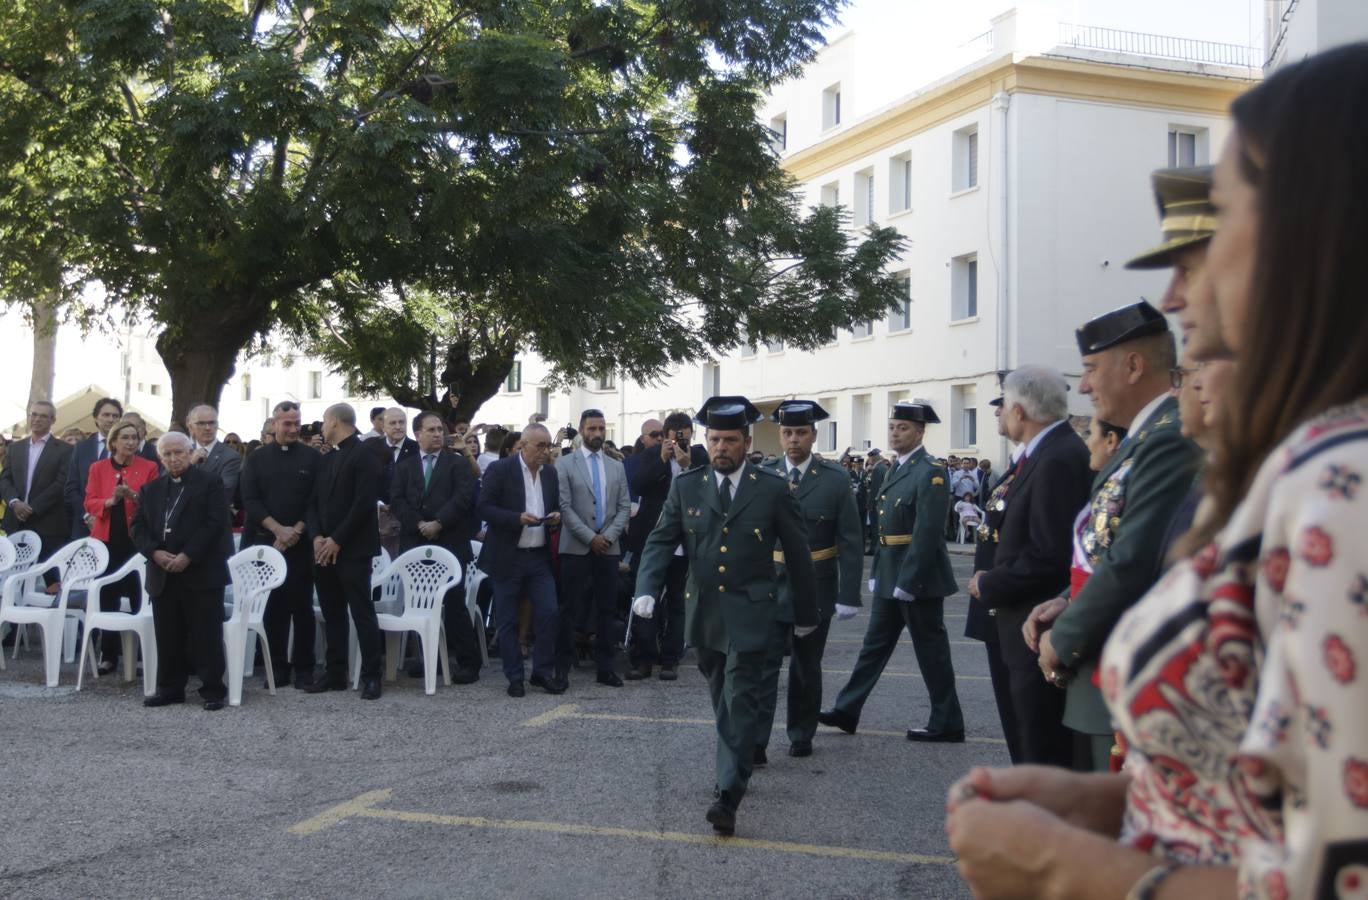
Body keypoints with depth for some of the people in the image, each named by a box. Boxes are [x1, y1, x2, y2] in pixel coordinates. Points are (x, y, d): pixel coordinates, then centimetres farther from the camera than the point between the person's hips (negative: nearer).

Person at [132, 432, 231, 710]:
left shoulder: (209, 482, 0)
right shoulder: (150, 489, 17)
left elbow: (215, 523, -9)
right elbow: (138, 527, 11)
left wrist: (187, 556, -16)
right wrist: (155, 553, -8)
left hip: (201, 573, -5)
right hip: (162, 574, 5)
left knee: (206, 636, -2)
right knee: (167, 637, 9)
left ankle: (213, 690, 4)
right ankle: (169, 689, 18)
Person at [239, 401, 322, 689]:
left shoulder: (313, 457, 4)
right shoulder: (256, 459, 8)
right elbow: (250, 500, 0)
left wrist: (296, 530, -12)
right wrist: (278, 529, -11)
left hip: (302, 543, -1)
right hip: (266, 542, 1)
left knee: (302, 606, 1)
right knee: (273, 607, 4)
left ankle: (304, 668, 7)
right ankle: (277, 666, 11)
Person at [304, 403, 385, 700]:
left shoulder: (365, 455, -7)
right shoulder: (327, 459, 17)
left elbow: (364, 504, -16)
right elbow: (314, 502, 13)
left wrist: (337, 540, -16)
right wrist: (317, 537, -4)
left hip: (353, 549, -7)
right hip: (324, 549, 7)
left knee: (362, 612, -4)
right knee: (332, 614, 10)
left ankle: (371, 676, 0)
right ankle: (335, 673, 16)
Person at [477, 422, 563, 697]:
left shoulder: (550, 473, 9)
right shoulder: (500, 470, -7)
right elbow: (484, 508, -11)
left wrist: (557, 517, -3)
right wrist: (517, 518, -22)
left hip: (540, 557, 4)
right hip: (507, 558, -4)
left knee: (550, 614, -3)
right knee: (508, 621, 3)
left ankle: (543, 672, 11)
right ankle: (514, 678, 14)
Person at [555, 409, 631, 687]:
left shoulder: (617, 467, 13)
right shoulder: (565, 464, 1)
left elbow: (624, 507, 8)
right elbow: (564, 507, -7)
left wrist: (608, 535, -8)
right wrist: (590, 538, -12)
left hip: (609, 546, 3)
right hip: (576, 547, -3)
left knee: (607, 609, 5)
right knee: (570, 609, -1)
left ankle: (605, 666, 10)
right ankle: (563, 665, 7)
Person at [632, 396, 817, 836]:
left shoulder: (773, 489, -4)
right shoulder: (686, 486, 2)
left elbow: (797, 553, 2)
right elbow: (661, 540, 1)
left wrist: (806, 614, 6)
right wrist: (647, 589, -17)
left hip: (750, 614, -3)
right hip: (705, 613, 4)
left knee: (740, 701, -10)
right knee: (722, 700, 16)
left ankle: (728, 794, -10)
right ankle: (738, 764, 34)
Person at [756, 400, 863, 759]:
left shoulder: (836, 479, -5)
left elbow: (851, 542, -5)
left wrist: (848, 595, -11)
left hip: (816, 588, 0)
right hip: (771, 584, 0)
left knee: (806, 665, 12)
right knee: (764, 663, -6)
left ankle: (801, 736, 27)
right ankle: (756, 741, -4)